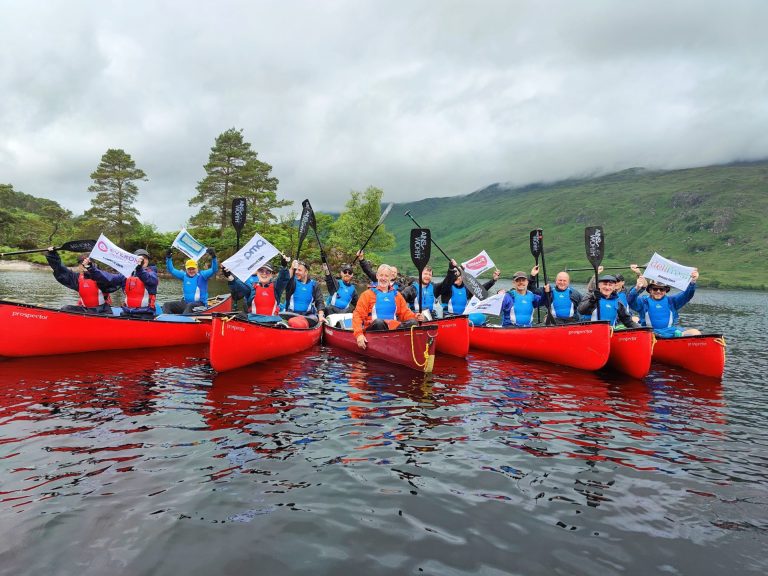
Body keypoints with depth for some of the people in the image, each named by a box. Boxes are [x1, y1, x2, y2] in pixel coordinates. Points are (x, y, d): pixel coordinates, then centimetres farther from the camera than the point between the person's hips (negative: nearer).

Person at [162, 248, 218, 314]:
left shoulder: (202, 275, -1)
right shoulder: (184, 276, 12)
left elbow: (213, 270, -14)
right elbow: (171, 270, 17)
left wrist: (213, 257, -29)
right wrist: (168, 258, 5)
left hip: (199, 304, -6)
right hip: (185, 303, 6)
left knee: (190, 305, -39)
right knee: (166, 305, -9)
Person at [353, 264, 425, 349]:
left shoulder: (397, 295, 19)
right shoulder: (368, 294, 6)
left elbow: (405, 312, 18)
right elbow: (358, 315, -1)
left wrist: (415, 316, -6)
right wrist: (359, 334, -16)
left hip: (393, 327, 4)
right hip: (373, 329, -3)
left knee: (413, 322, -21)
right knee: (378, 322, -37)